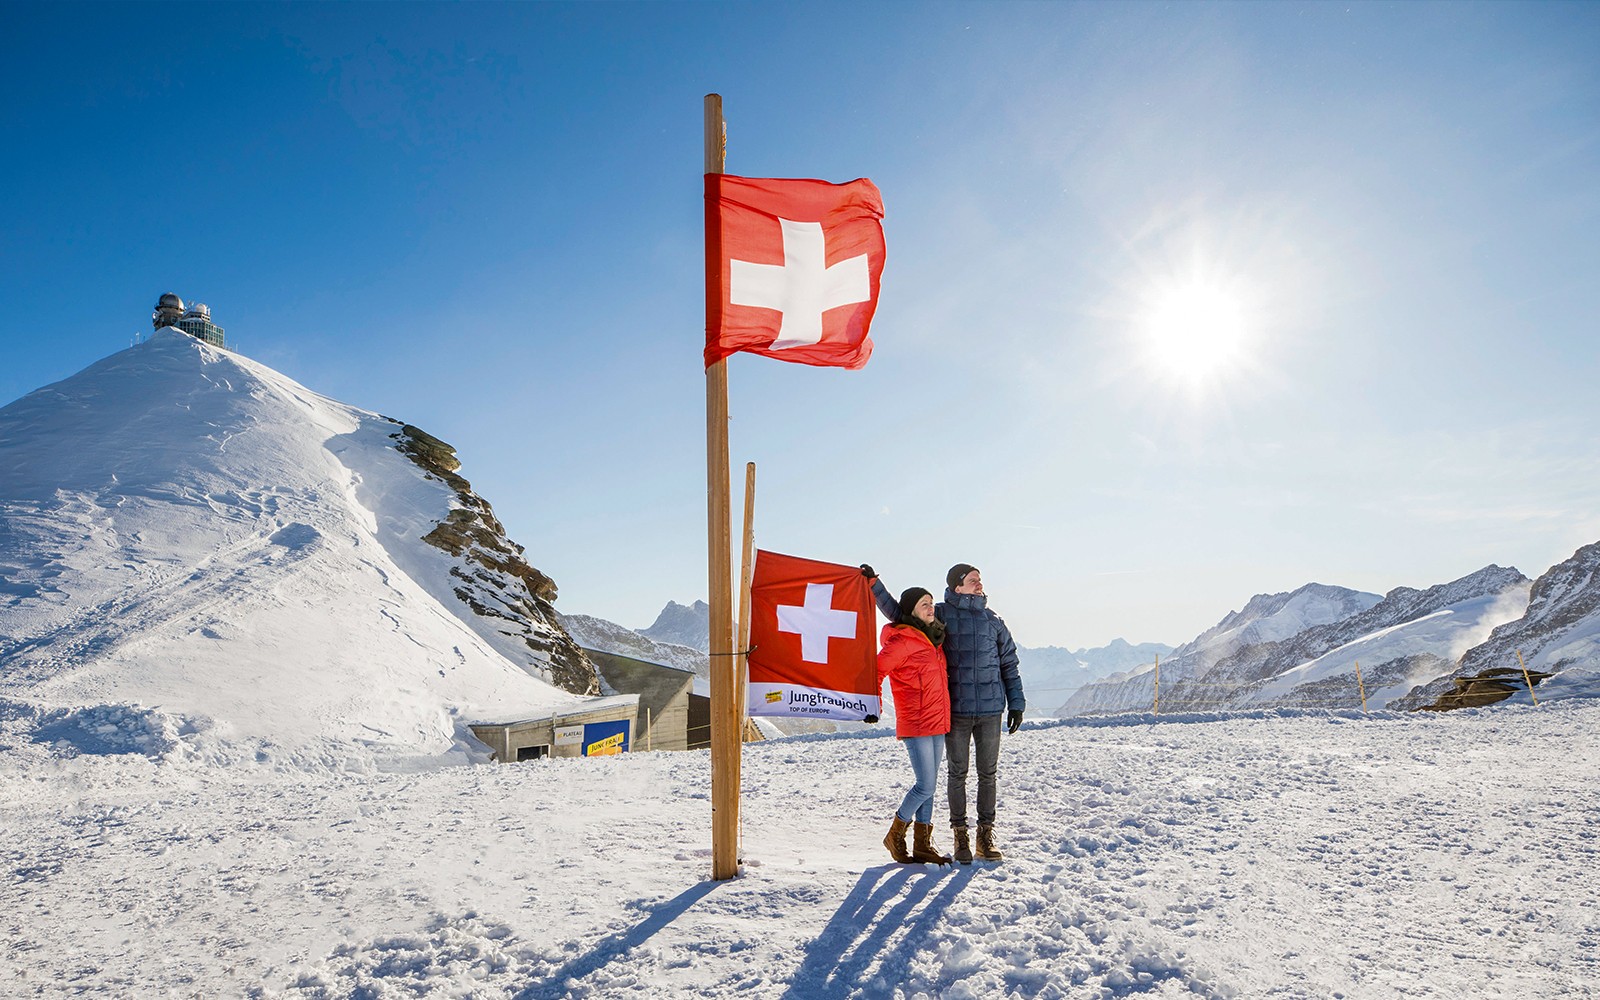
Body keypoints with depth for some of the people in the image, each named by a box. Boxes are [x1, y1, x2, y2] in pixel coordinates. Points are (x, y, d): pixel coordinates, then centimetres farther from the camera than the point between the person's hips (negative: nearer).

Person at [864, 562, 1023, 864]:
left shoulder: (993, 621, 9)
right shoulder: (940, 615, 1)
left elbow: (1009, 664, 13)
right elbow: (897, 612, 5)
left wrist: (1016, 704, 9)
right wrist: (874, 583, -4)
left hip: (990, 709, 2)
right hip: (956, 710, -2)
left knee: (989, 773, 7)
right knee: (958, 773, 4)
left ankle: (986, 835, 19)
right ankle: (961, 838, 15)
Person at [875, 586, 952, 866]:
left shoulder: (934, 639, 14)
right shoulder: (902, 640, -13)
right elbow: (876, 670, -15)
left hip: (938, 724, 8)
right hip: (915, 724, -8)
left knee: (928, 786, 11)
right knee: (926, 786, -7)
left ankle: (922, 844, 20)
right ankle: (895, 835, 12)